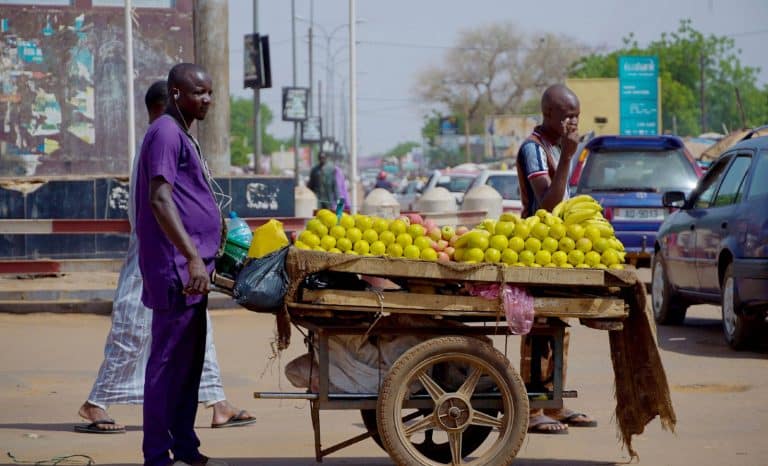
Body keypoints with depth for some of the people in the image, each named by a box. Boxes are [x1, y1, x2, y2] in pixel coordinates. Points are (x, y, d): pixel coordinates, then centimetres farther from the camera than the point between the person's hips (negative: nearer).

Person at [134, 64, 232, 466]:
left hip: (191, 268, 10)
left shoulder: (183, 136, 19)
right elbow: (160, 200, -22)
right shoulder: (166, 133, -12)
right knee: (170, 361, -7)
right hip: (176, 270, -10)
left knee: (190, 362, 13)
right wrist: (192, 258, -28)